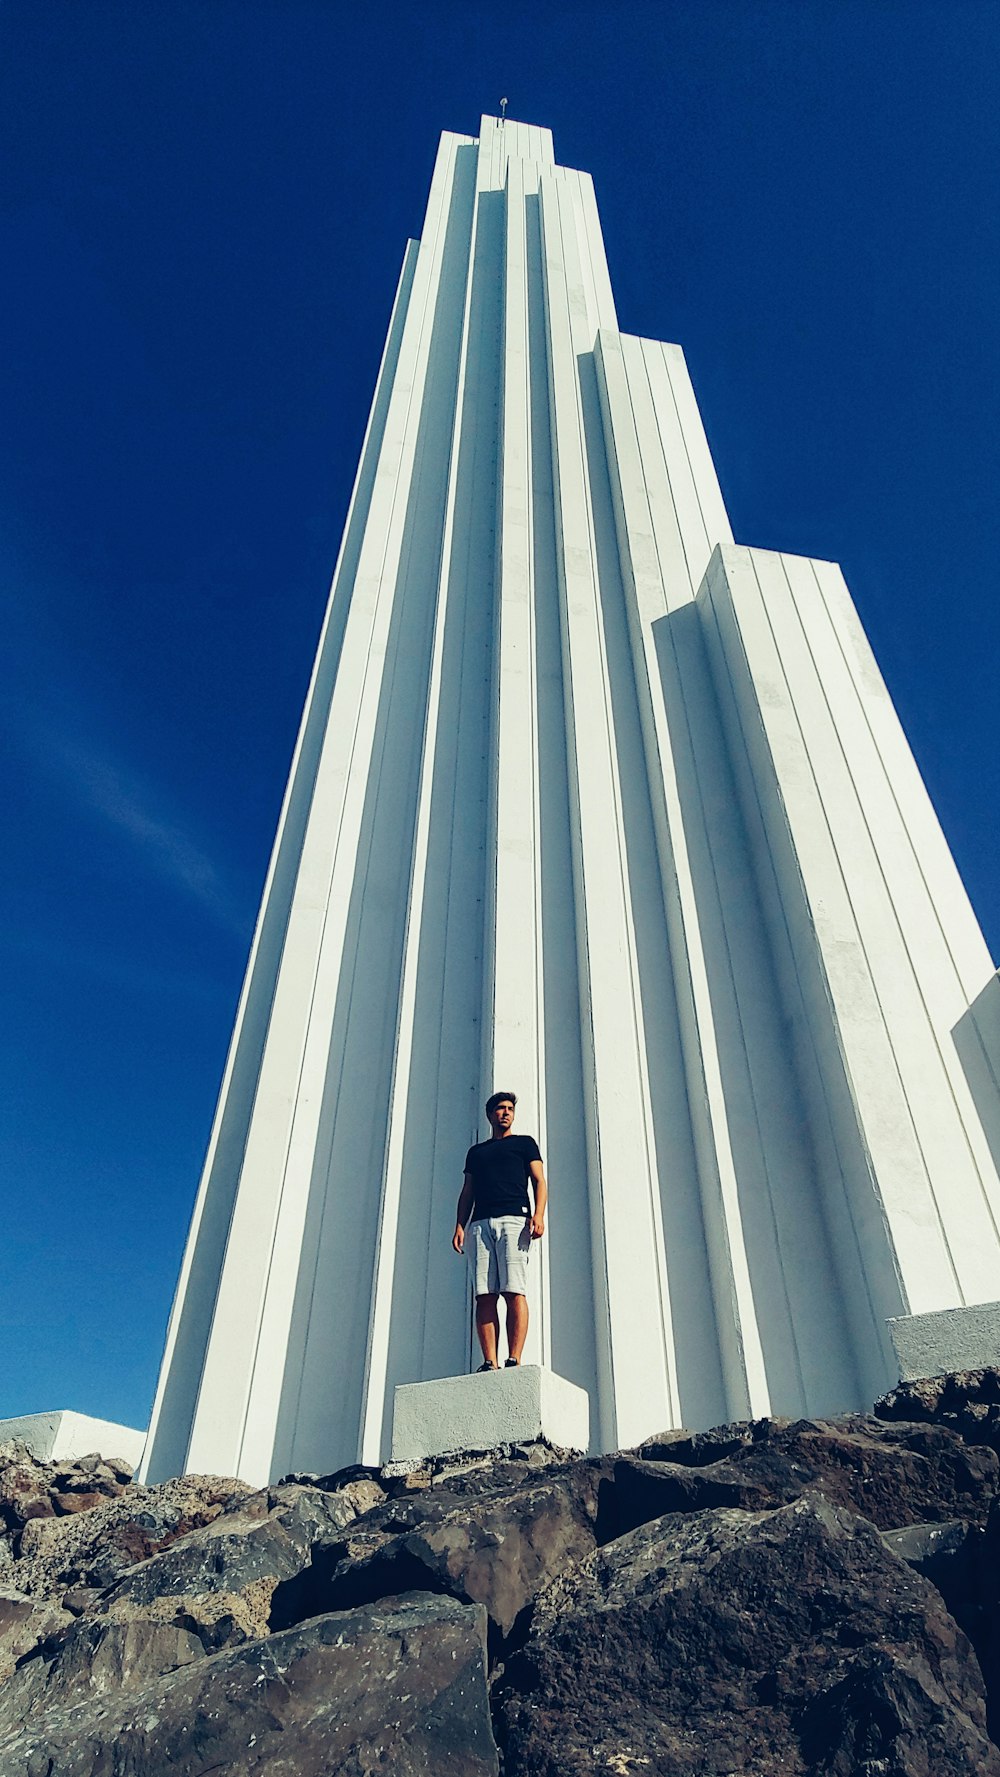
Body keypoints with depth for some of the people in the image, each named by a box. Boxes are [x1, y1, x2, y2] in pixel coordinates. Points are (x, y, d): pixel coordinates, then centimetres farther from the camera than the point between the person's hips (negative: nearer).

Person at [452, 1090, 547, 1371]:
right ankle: (490, 1364, -11)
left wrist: (539, 1214, -9)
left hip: (514, 1220, -3)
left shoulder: (525, 1143, 19)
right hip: (480, 1224, 3)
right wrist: (460, 1226, 6)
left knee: (514, 1291, -15)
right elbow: (467, 1193, 22)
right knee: (485, 1295, -7)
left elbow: (539, 1181, 8)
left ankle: (514, 1361, -17)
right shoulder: (476, 1151, 28)